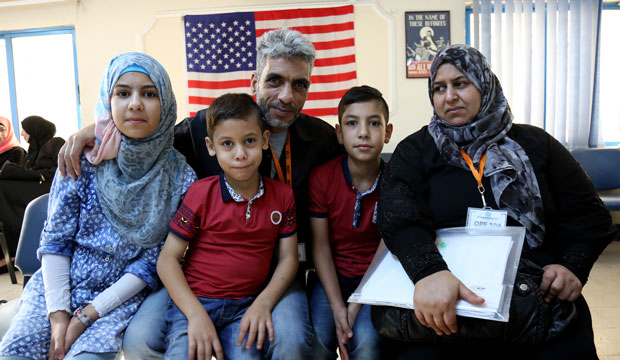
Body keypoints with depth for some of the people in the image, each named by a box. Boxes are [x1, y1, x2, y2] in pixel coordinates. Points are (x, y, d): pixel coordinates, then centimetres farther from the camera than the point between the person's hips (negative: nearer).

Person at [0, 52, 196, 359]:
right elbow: (55, 239, -2)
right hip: (58, 284, 2)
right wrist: (58, 312, -11)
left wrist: (88, 314, -12)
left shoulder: (180, 177, -10)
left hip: (121, 294, -1)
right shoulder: (83, 159, -7)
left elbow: (153, 260, -8)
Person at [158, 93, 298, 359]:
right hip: (194, 302, -1)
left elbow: (288, 258, 5)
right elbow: (167, 259, -5)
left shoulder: (282, 195, 2)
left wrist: (263, 303, -10)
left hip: (246, 306, 2)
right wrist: (196, 315, -15)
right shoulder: (201, 193, -5)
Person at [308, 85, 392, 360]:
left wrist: (356, 306, -17)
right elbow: (320, 245, -7)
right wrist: (337, 307, -16)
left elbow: (386, 248, -8)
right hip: (332, 276, 1)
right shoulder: (321, 177, -7)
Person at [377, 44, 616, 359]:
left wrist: (573, 266, -8)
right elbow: (400, 220, -11)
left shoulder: (534, 144, 11)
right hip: (447, 300, -1)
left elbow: (589, 215, 12)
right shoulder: (414, 152, 6)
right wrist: (429, 271, -31)